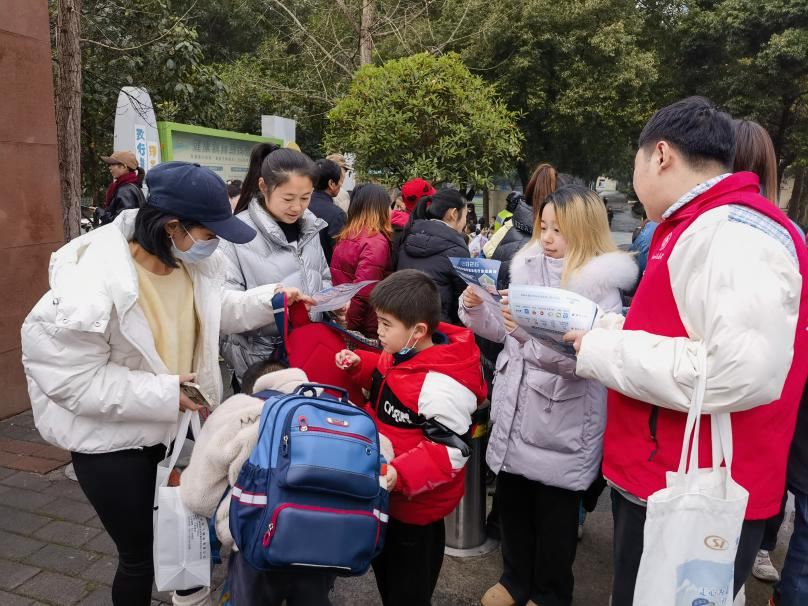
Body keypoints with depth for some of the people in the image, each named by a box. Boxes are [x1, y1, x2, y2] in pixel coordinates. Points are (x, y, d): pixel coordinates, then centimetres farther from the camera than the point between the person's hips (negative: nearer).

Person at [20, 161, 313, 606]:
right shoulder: (93, 287, -31)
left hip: (173, 424, 7)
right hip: (111, 437, -6)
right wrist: (162, 393, -29)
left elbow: (211, 310, 8)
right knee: (141, 554, 11)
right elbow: (69, 377, -26)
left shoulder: (191, 260, -8)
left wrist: (272, 299, -6)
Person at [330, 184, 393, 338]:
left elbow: (338, 280, 10)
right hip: (367, 331, -8)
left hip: (343, 324, 8)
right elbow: (363, 291, -23)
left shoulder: (345, 238, 7)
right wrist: (352, 327, -16)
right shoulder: (376, 242, -17)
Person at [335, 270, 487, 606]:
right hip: (389, 494, 9)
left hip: (416, 503, -9)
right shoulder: (405, 352, -5)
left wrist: (401, 473, -39)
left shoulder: (441, 385, -34)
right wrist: (360, 364, -1)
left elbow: (450, 451, -31)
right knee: (385, 566, 31)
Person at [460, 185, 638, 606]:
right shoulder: (527, 265, 4)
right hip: (515, 405, 6)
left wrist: (530, 331, -33)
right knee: (511, 497, 19)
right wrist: (476, 308, -7)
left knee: (554, 511, 12)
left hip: (563, 419, -5)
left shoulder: (600, 284, -13)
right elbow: (502, 332, 11)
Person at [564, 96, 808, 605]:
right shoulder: (703, 228, 13)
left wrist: (604, 351, -21)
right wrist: (610, 328, 6)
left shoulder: (734, 232, -21)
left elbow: (740, 371, -31)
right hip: (662, 480, 10)